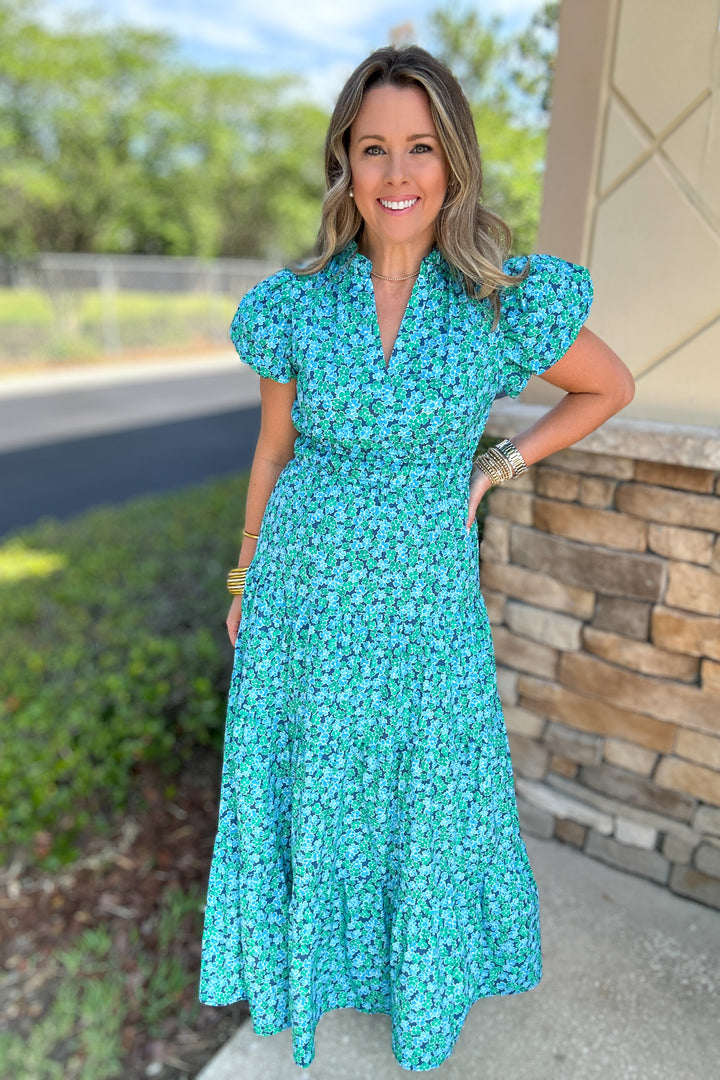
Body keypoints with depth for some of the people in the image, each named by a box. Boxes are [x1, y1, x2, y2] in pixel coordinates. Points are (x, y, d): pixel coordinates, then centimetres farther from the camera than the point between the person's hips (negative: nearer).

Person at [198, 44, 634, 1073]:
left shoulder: (508, 300, -9)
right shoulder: (297, 302, -4)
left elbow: (611, 387, 6)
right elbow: (275, 448, 6)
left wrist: (493, 468, -2)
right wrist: (245, 580, 12)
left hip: (426, 597, -1)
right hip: (304, 592, 2)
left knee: (429, 789, 18)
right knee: (303, 784, 19)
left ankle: (421, 971, 51)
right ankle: (306, 950, 51)